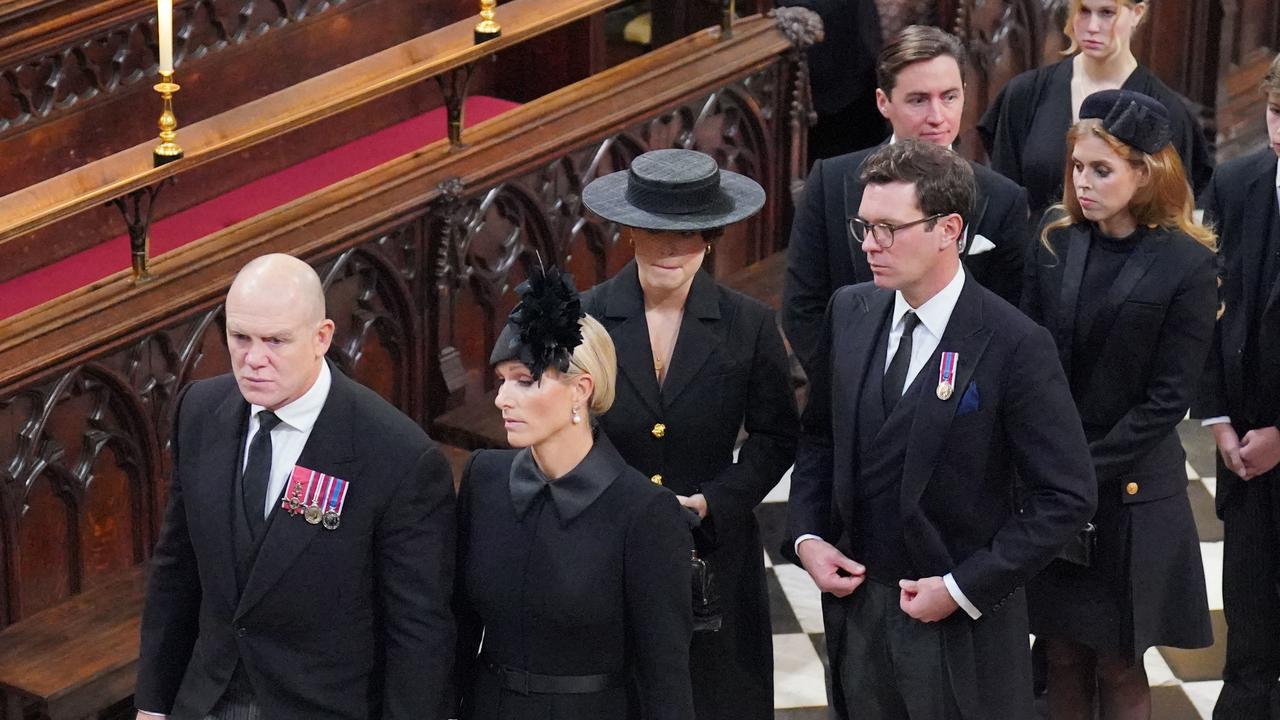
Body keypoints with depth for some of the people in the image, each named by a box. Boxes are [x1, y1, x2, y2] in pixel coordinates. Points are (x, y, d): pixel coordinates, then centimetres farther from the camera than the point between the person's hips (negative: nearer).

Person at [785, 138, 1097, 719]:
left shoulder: (1014, 346, -17)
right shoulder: (850, 312, 1)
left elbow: (1067, 496, -15)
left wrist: (963, 589, -16)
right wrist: (806, 536, -1)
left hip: (963, 627, -5)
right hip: (856, 602, 5)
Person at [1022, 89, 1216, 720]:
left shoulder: (1188, 265, -10)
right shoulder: (1055, 245, 2)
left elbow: (1167, 400, -12)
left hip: (1129, 493, -3)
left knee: (1118, 666, 6)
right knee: (1062, 658, 9)